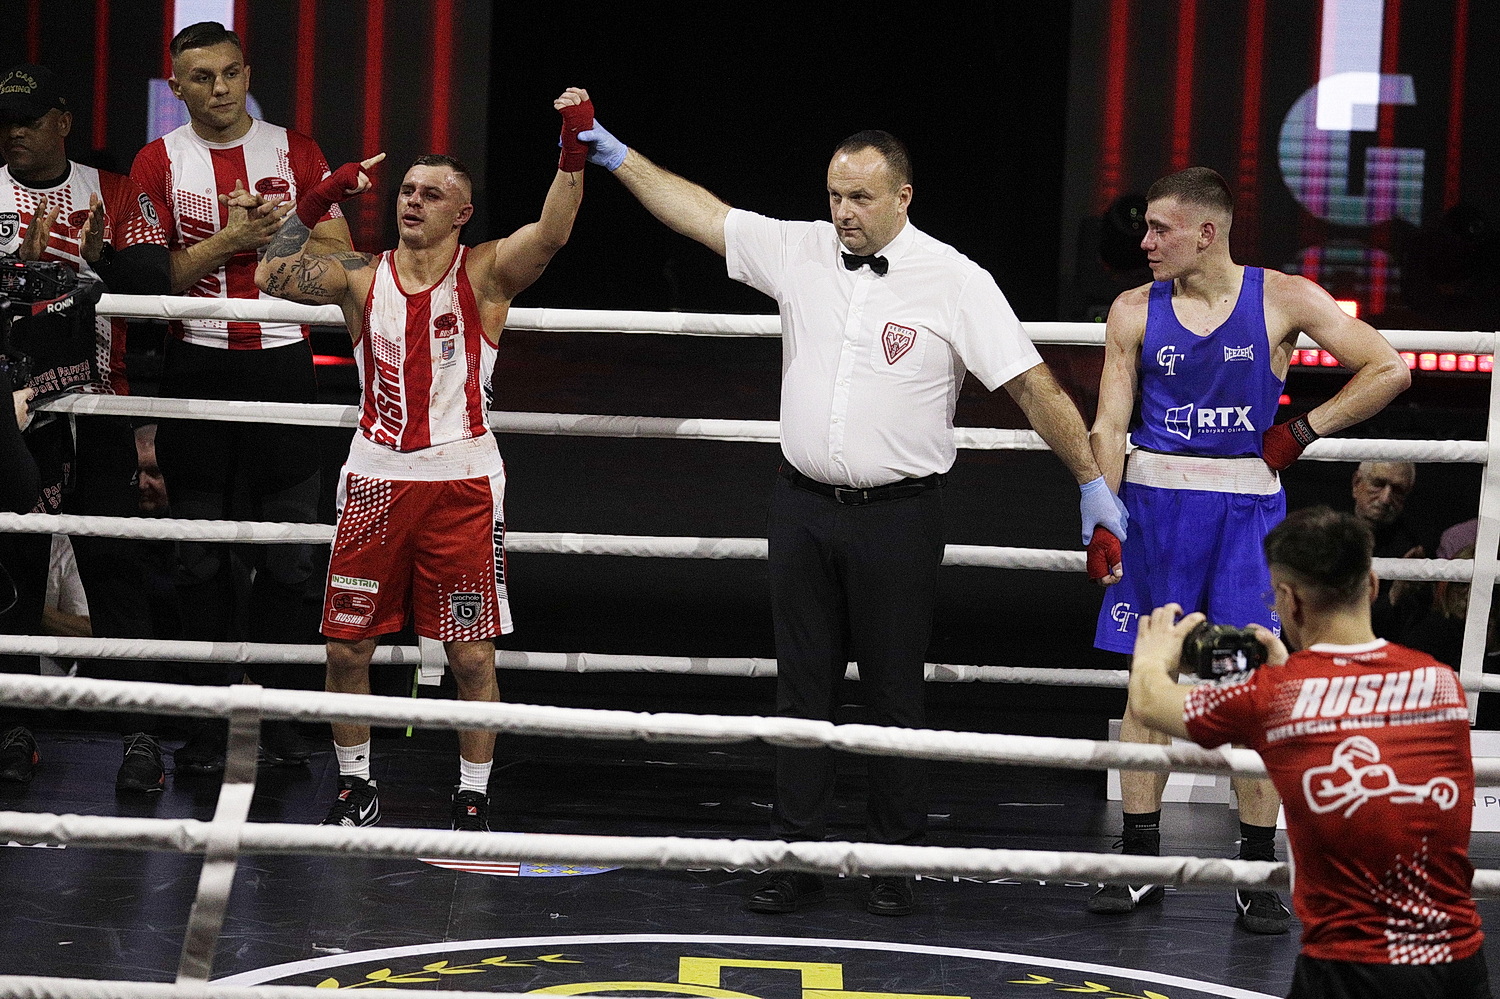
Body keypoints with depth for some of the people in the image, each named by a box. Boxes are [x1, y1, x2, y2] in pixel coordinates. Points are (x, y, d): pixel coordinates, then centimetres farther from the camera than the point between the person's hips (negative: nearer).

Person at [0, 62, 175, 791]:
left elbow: (155, 286, -6)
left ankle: (140, 732, -6)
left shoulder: (115, 195, 6)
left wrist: (101, 258, -25)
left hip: (97, 404, -1)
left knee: (112, 564, -4)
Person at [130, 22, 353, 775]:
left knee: (289, 550, 0)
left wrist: (267, 231, -11)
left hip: (281, 362, 0)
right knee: (202, 553, 3)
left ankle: (278, 712, 8)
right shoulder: (159, 163, 2)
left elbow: (336, 255, 3)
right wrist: (231, 239, -14)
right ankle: (212, 715, 10)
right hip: (195, 365, 0)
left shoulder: (294, 152, 5)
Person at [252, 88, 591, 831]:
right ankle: (355, 785, 21)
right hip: (376, 478, 3)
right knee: (346, 646, 5)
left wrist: (573, 149, -35)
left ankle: (473, 797, 12)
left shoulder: (485, 273, -2)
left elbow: (551, 233, -20)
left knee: (472, 653, 0)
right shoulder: (363, 277, 5)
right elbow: (273, 274, -5)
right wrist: (319, 200, -10)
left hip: (461, 482, -3)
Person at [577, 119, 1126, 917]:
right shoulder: (798, 252, 3)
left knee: (893, 689, 4)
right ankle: (797, 855, 13)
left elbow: (1032, 386, -7)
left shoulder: (955, 282, -8)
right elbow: (701, 214, 11)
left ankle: (896, 858, 13)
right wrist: (619, 157, 10)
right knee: (803, 684, 8)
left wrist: (1093, 484, -7)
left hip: (897, 515, -4)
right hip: (804, 506, 4)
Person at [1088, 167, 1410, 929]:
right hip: (1155, 503, 2)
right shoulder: (1136, 311, 3)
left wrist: (1302, 432, -5)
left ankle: (1258, 873, 4)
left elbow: (1389, 369, -1)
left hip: (1248, 510, -2)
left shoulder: (1282, 300, -3)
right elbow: (1109, 426, 3)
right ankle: (1140, 861, 12)